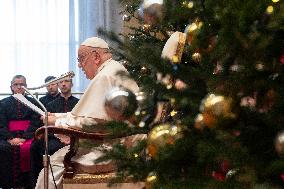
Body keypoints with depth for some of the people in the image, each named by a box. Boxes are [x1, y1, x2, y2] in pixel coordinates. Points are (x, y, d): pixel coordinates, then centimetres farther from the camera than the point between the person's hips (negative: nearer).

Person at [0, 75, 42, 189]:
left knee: (28, 148, -35)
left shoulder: (33, 103, 15)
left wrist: (24, 138, -13)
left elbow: (35, 123, 3)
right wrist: (10, 139, -12)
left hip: (28, 136, -1)